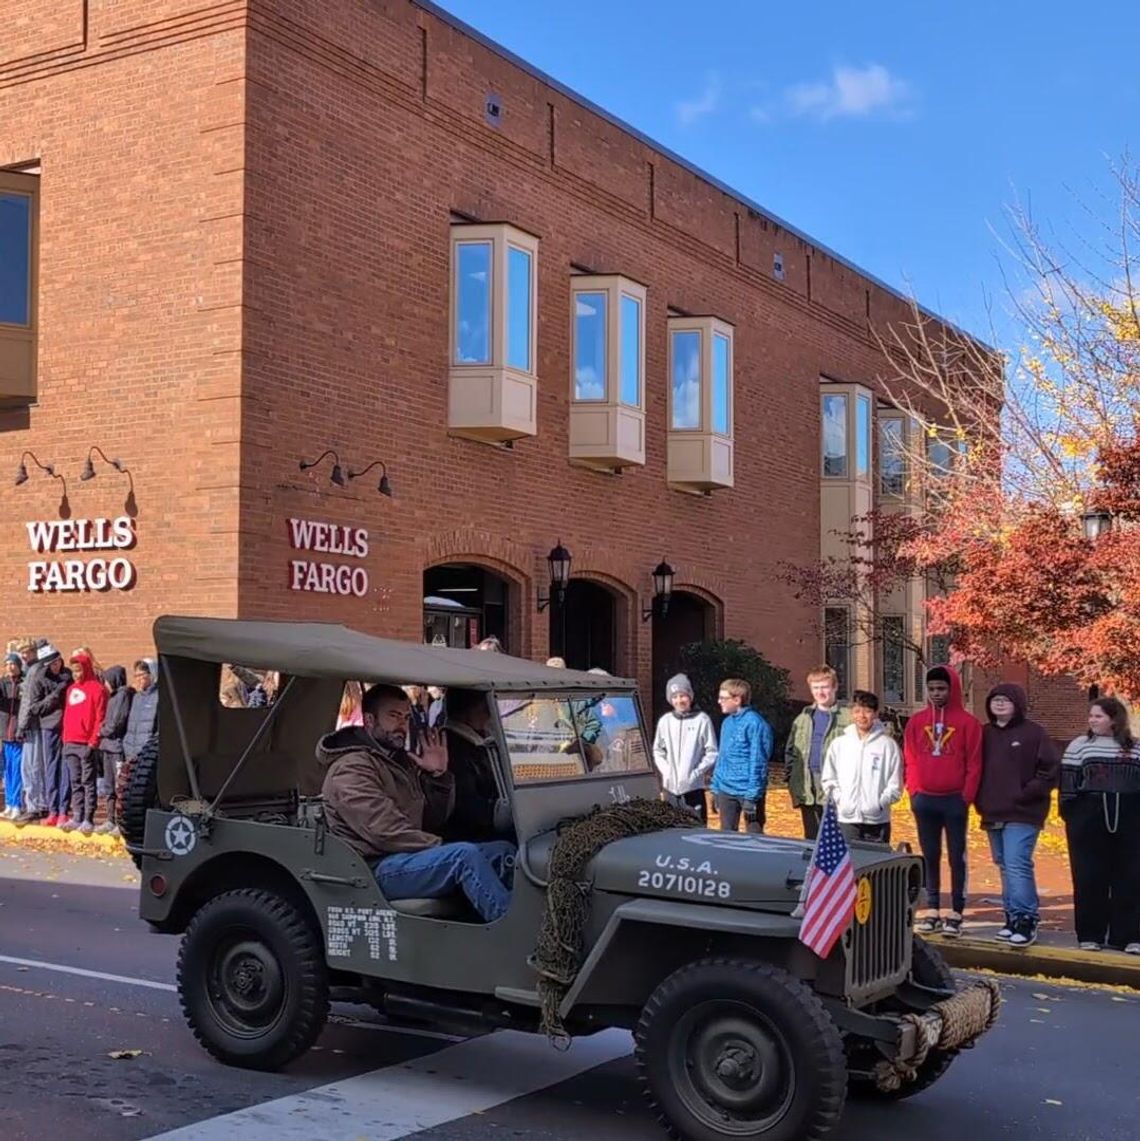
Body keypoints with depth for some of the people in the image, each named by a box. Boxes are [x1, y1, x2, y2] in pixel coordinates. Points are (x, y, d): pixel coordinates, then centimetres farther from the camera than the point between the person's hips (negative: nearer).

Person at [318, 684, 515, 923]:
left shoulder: (403, 762, 19)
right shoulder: (351, 768, -10)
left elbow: (434, 822, 17)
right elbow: (386, 833, -21)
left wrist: (439, 775, 2)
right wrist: (444, 849, -18)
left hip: (412, 857, 9)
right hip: (377, 869, -9)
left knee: (503, 851, -3)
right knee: (464, 855, -31)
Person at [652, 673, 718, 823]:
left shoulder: (702, 720, -4)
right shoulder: (665, 721, 6)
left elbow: (712, 753, -3)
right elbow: (658, 751, 15)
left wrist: (696, 773, -10)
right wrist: (666, 770, 1)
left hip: (694, 788, -4)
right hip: (670, 788, 4)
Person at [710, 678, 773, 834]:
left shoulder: (754, 723, -15)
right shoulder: (727, 722, 10)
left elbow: (757, 761, -17)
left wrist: (751, 796, -19)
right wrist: (716, 788, 13)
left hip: (747, 791, -7)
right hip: (726, 791, 8)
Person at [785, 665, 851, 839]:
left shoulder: (848, 717, -5)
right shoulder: (803, 719, 15)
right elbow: (790, 751, 20)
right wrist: (791, 780, 11)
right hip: (808, 793, 6)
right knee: (811, 841, 12)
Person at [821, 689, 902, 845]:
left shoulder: (888, 745, 2)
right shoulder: (839, 744, 7)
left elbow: (895, 785, 1)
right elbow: (827, 780, 10)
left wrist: (879, 803, -10)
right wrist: (839, 800, -4)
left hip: (877, 821, -1)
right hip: (846, 820, 1)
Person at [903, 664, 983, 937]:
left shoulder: (968, 722, -2)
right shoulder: (917, 721, 7)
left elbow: (974, 764, -4)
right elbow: (910, 759, 8)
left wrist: (966, 797, -10)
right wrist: (914, 790, -2)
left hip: (954, 800, -3)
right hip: (924, 800, 3)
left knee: (956, 857, 2)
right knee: (930, 857, 8)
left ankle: (956, 913, 5)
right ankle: (932, 911, 13)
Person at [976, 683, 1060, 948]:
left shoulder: (1033, 733, -4)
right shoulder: (985, 733, 12)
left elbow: (1051, 768, -7)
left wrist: (1028, 793, -11)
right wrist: (980, 800, 7)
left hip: (1022, 814, -6)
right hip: (993, 814, 6)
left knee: (1017, 865, -14)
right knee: (1005, 867, 10)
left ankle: (1026, 920, -10)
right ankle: (1012, 918, 17)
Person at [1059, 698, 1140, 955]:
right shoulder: (1079, 745, 4)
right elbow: (1068, 781, 1)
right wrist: (1069, 813, -4)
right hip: (1088, 818, -1)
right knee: (1089, 878, 2)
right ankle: (1090, 934, 10)